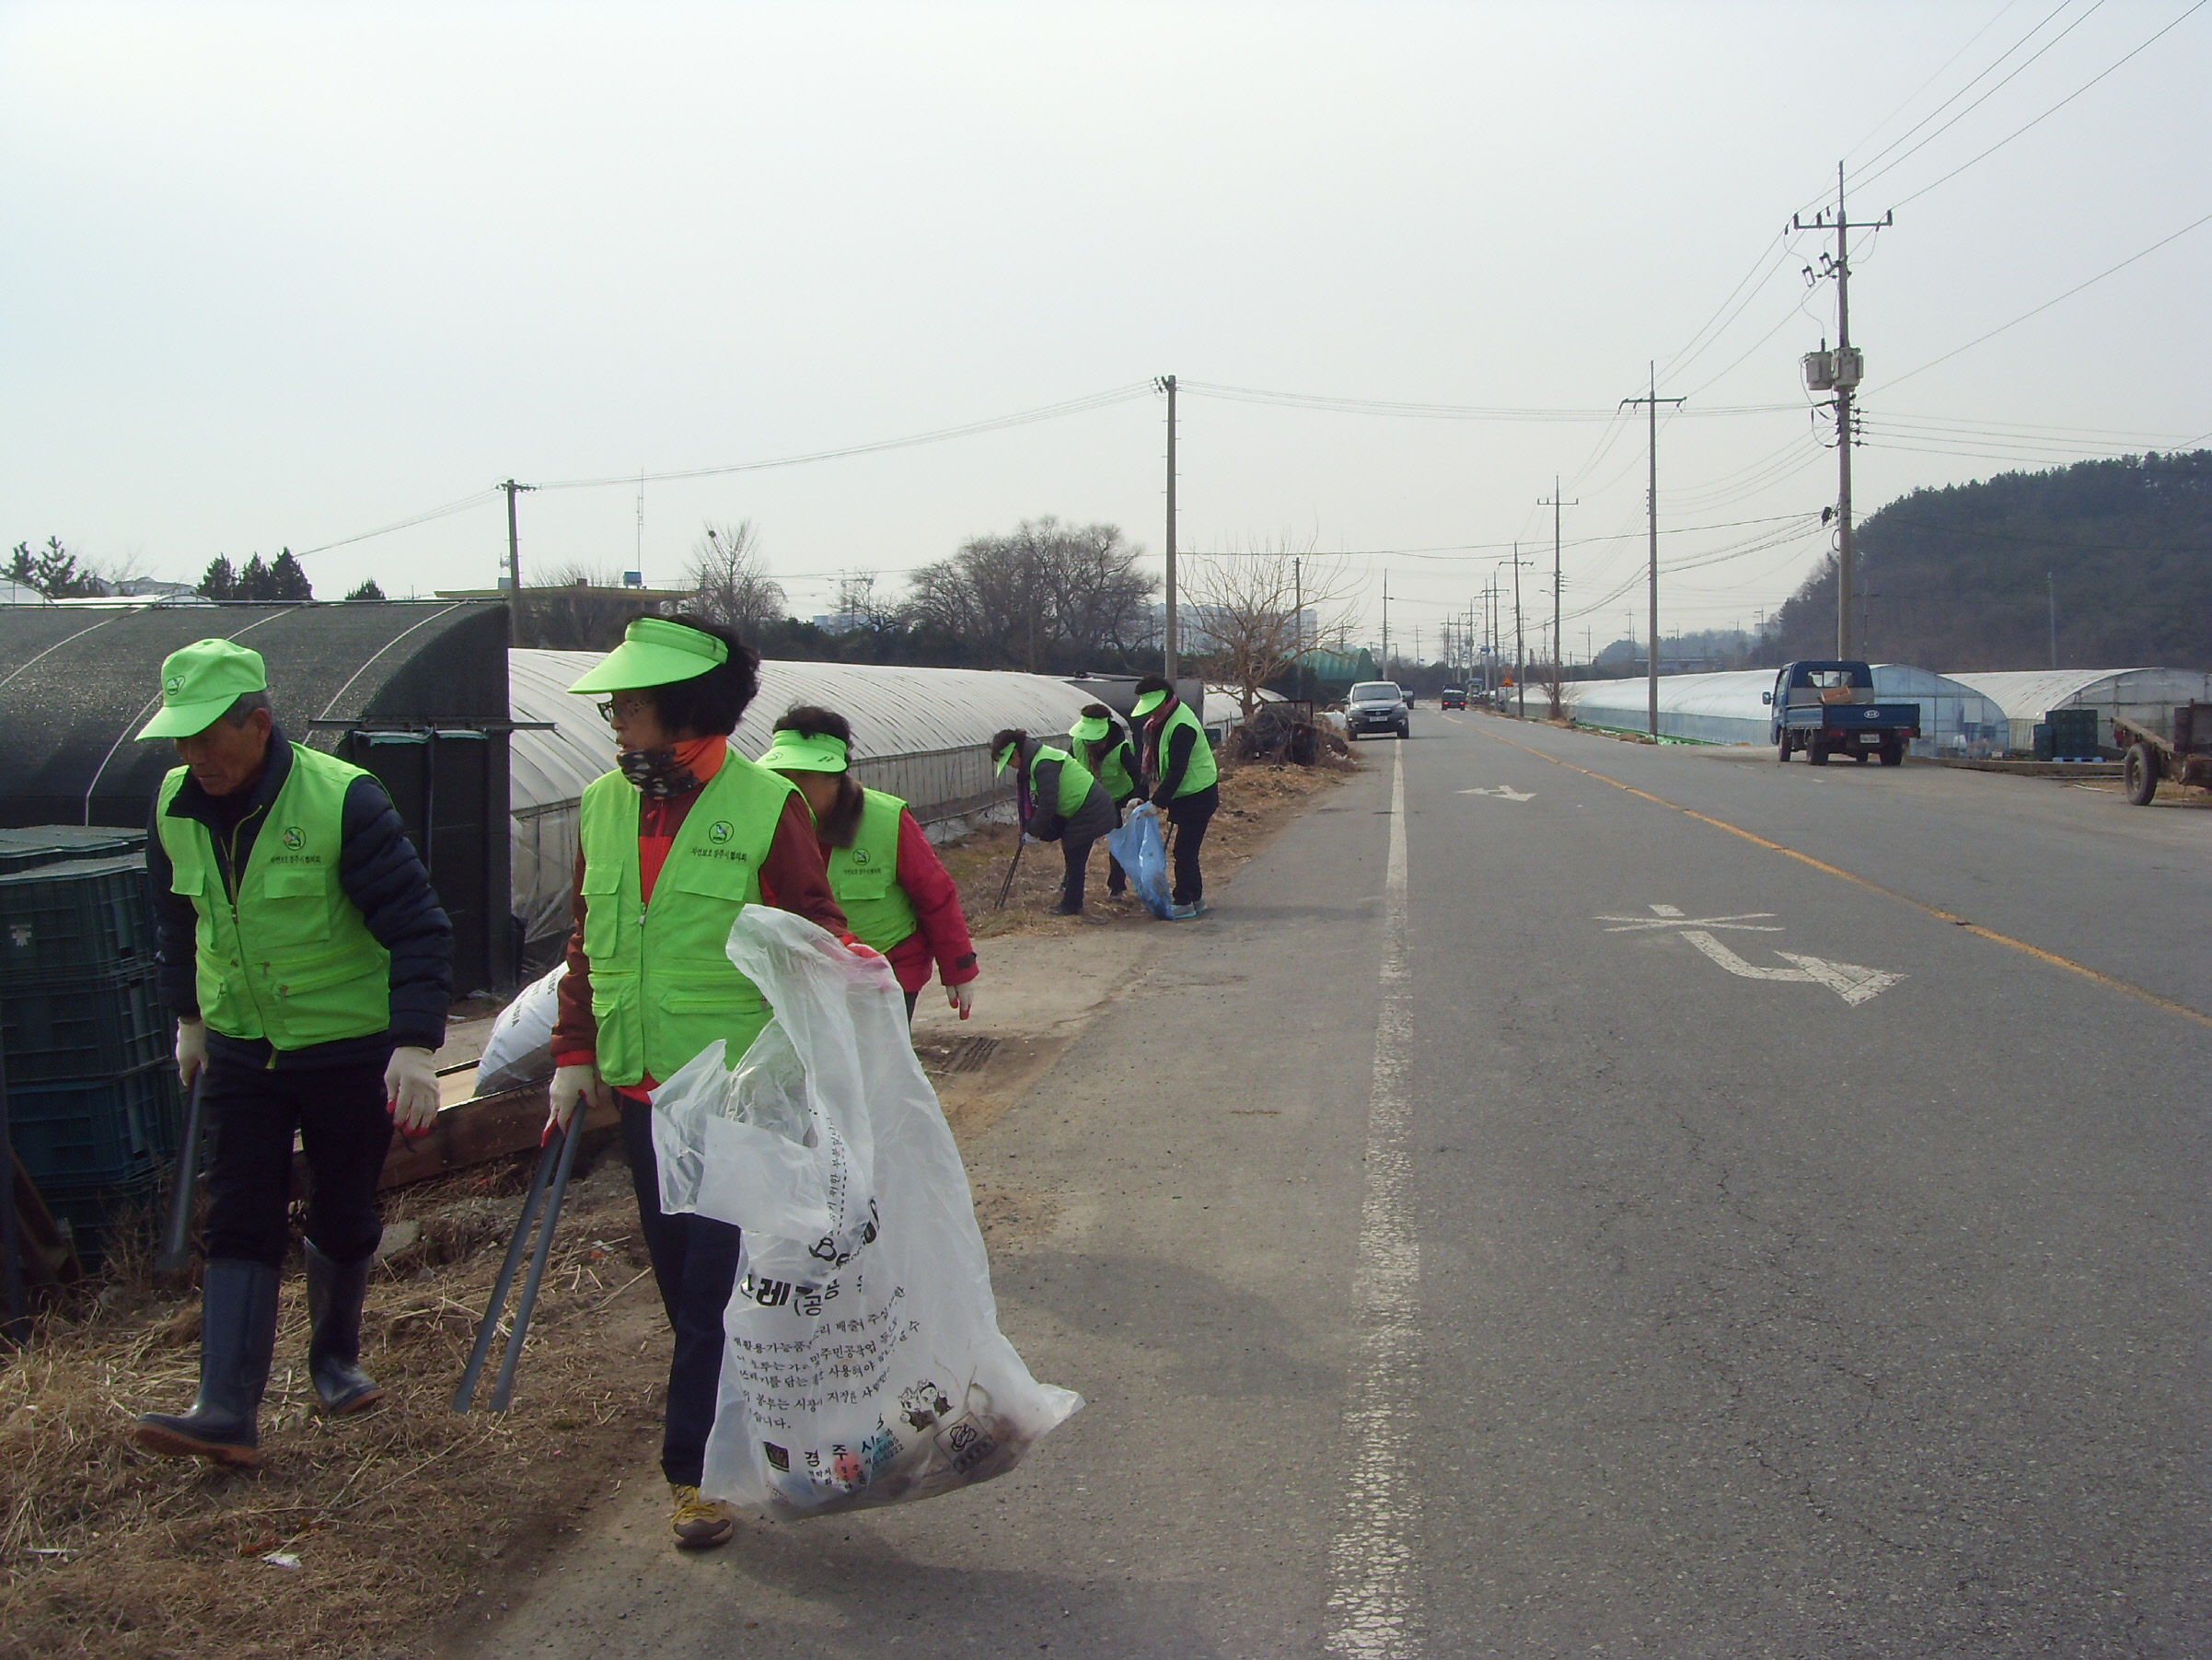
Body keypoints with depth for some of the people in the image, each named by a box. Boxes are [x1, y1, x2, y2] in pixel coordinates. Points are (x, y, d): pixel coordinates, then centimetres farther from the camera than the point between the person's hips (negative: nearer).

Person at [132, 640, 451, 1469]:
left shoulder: (342, 799, -21)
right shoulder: (175, 803, -3)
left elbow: (415, 926, -21)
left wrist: (416, 1043, -30)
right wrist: (188, 1014, 21)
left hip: (350, 1049, -4)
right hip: (239, 1049, 4)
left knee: (342, 1220, 10)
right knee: (240, 1226, -2)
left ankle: (335, 1358, 33)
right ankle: (226, 1413, -4)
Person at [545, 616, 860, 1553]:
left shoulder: (765, 805, -10)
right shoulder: (603, 805, 6)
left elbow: (812, 931, -4)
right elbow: (588, 942, 14)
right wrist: (575, 1055, 11)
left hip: (738, 1089, -6)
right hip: (642, 1087, 6)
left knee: (719, 1276, -3)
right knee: (676, 1270, 15)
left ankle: (697, 1465, 6)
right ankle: (724, 1414, 33)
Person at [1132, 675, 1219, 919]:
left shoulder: (1181, 726, -24)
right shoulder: (1162, 720, 8)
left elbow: (1176, 771, -26)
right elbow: (1152, 764, 15)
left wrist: (1158, 803, -25)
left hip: (1197, 796, -10)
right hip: (1185, 795, 10)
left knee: (1184, 850, -8)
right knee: (1187, 850, 14)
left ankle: (1183, 903, -3)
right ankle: (1196, 899, 22)